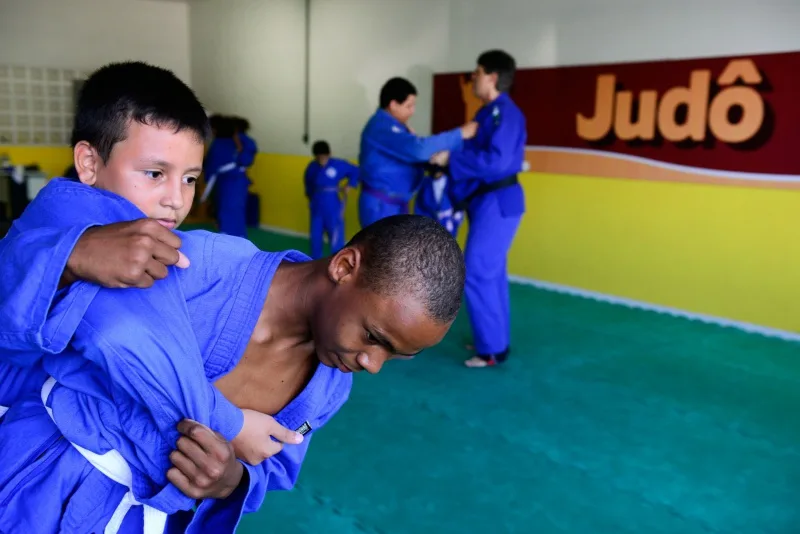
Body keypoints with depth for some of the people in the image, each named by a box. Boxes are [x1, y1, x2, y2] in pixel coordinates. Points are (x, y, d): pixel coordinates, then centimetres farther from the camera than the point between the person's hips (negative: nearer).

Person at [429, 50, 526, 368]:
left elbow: (496, 161, -27)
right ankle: (498, 340, 27)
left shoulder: (505, 112, -16)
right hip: (487, 201, 10)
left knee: (477, 275, -8)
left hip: (497, 202, -10)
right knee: (491, 272, 16)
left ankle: (493, 349, 2)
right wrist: (442, 154, 7)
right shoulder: (489, 112, 14)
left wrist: (451, 159, -21)